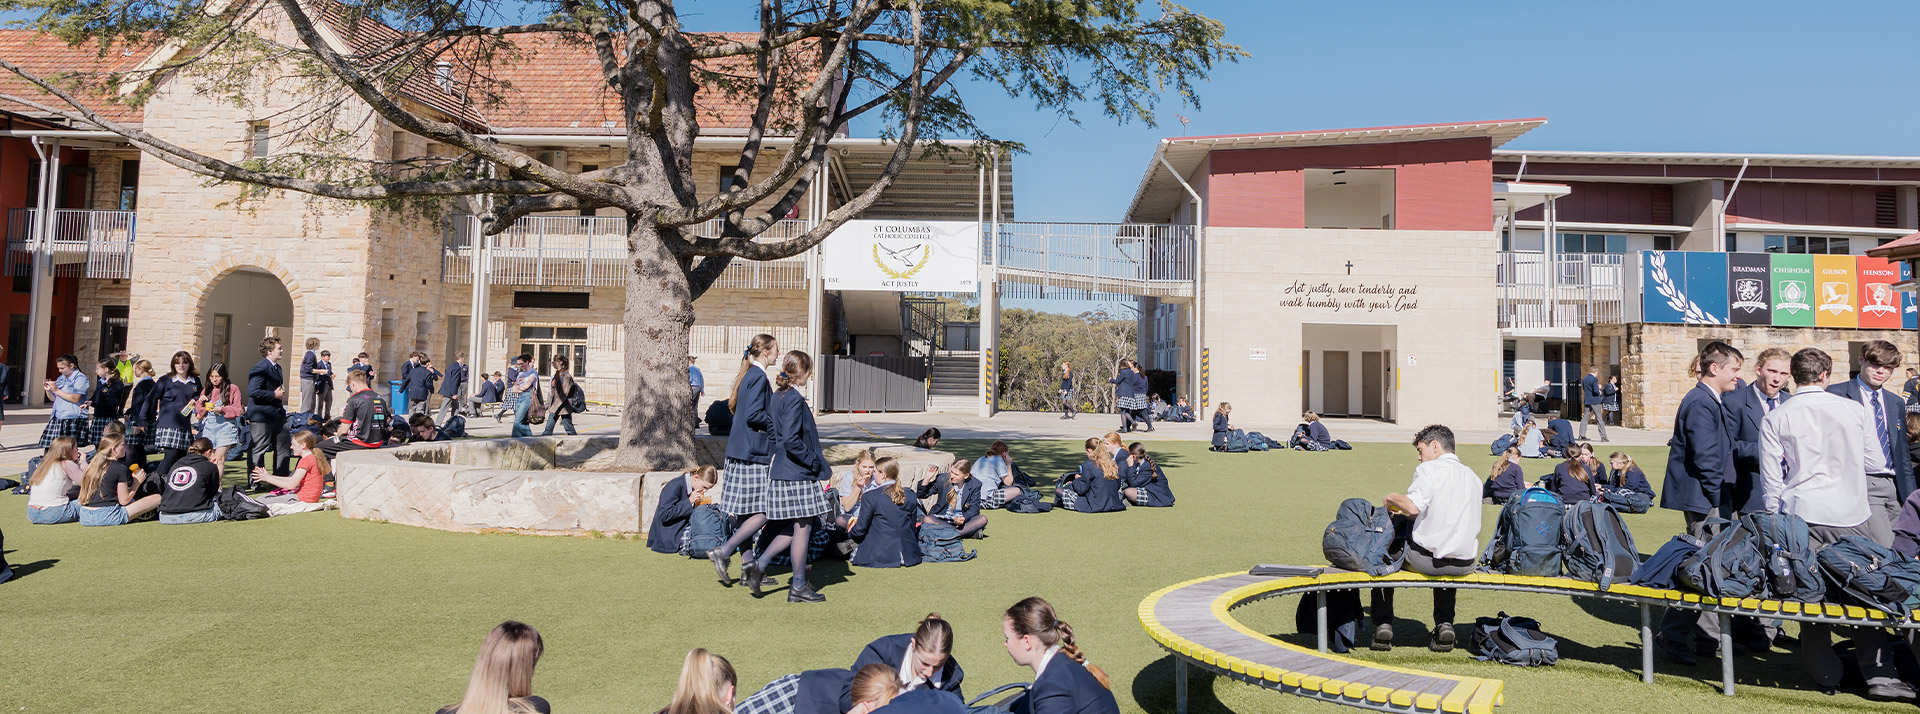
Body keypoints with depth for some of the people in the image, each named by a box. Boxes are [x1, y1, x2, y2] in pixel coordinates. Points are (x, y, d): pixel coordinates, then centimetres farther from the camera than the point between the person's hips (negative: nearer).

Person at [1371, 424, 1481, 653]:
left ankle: (1383, 625, 20)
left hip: (1426, 559, -6)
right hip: (1465, 564, 6)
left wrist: (1392, 498, -4)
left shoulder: (1429, 469, -7)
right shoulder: (1474, 477, 15)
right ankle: (1444, 625, 26)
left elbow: (1413, 507, -24)